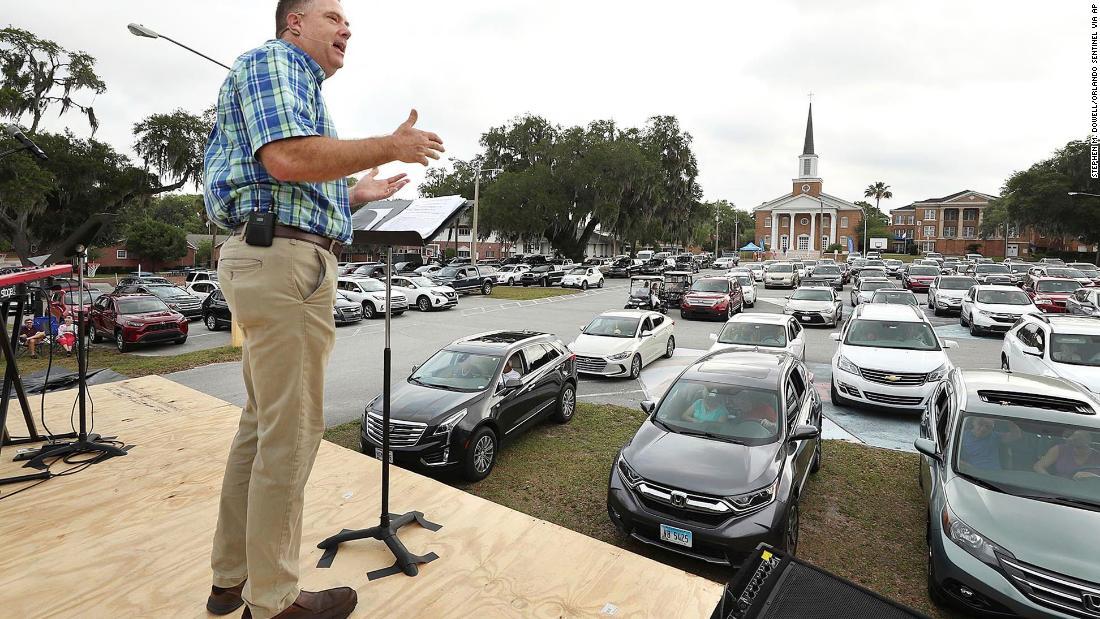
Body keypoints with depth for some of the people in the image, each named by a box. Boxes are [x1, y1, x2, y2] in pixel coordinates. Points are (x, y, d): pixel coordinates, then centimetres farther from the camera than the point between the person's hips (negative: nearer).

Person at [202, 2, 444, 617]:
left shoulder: (302, 88, 29)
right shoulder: (270, 60, 1)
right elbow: (286, 157, -19)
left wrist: (358, 193, 26)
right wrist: (390, 147, -11)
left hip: (276, 260, 11)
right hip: (283, 259, -11)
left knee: (263, 424, 14)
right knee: (291, 434, -4)